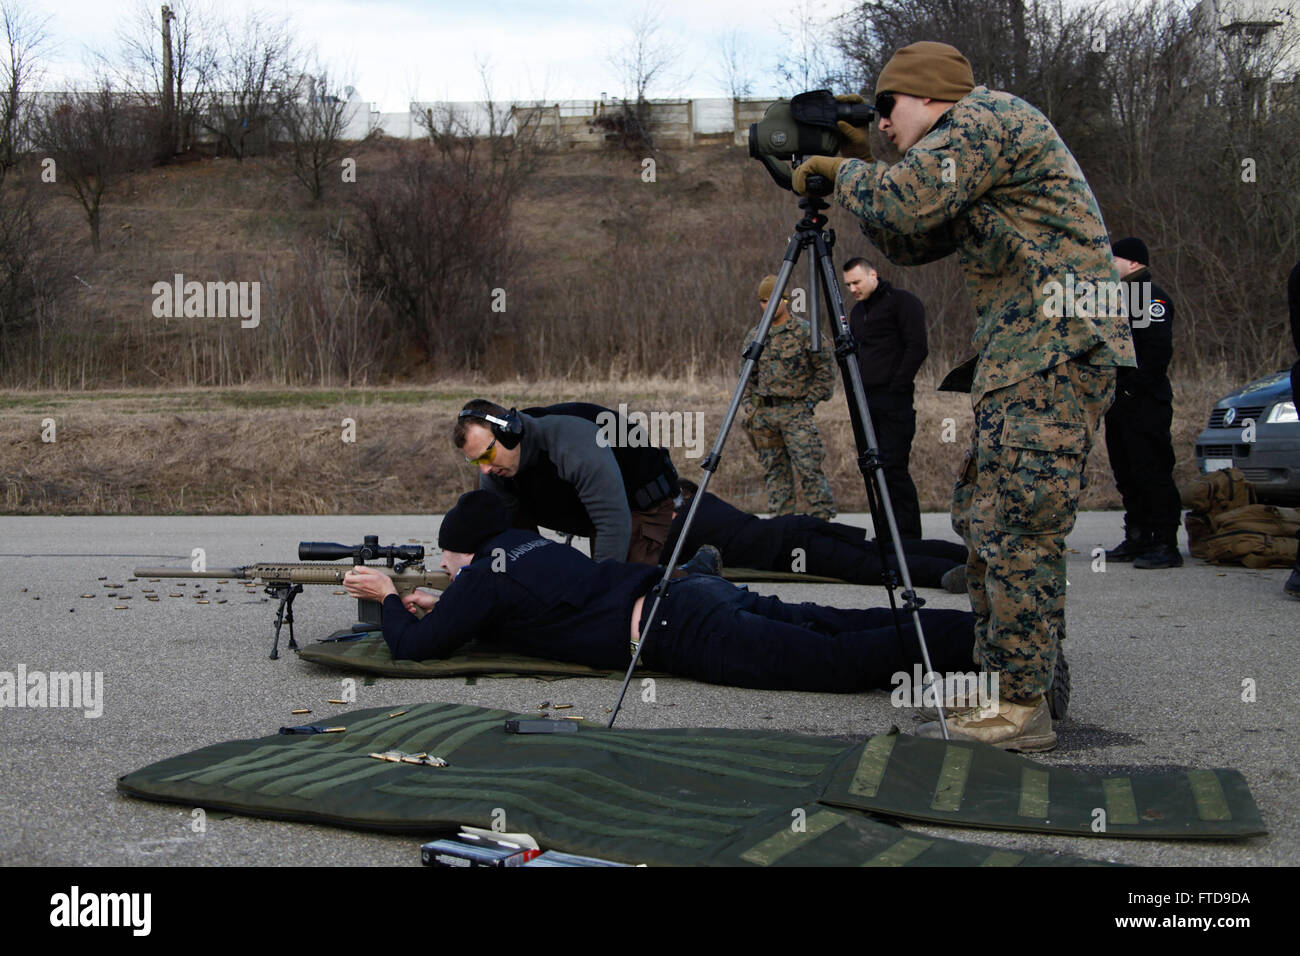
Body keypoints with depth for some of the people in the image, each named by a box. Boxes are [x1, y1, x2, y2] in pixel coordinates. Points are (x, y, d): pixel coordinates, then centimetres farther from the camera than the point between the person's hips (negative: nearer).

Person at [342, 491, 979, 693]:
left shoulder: (483, 575, 5)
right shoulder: (529, 543, 28)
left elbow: (414, 648, 8)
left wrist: (389, 600, 26)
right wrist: (440, 604, 43)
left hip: (679, 632, -8)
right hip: (699, 591, 8)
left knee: (838, 661, -18)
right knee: (847, 630, 1)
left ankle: (977, 639, -28)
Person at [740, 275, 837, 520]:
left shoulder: (805, 331, -4)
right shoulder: (754, 336, 11)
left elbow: (826, 369, -2)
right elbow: (748, 376, 19)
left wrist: (810, 399, -7)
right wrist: (749, 407, 9)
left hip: (795, 411, -5)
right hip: (764, 414, 5)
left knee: (809, 470, -11)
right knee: (775, 473, 7)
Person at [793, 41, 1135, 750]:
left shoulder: (984, 118, -6)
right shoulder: (969, 161, 25)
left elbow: (900, 205, -17)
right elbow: (909, 245, 27)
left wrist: (841, 171, 2)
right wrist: (860, 165, 19)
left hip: (1058, 352, -11)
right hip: (1023, 358, 11)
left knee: (1017, 530, -10)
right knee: (981, 518, 13)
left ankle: (1019, 710, -5)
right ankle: (1004, 682, 20)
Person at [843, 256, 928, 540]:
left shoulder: (902, 302, -4)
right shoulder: (857, 311, 21)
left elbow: (917, 348, -10)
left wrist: (896, 387, -15)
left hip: (894, 400, -8)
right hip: (866, 401, 8)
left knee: (893, 468, -13)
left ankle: (908, 539, -9)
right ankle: (885, 539, 12)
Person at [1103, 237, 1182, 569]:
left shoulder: (1151, 297, -9)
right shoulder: (1118, 297, 20)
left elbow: (1159, 351, -19)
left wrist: (1133, 387, -21)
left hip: (1145, 404, -10)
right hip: (1119, 403, 10)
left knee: (1152, 473, -9)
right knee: (1127, 475, 12)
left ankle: (1166, 545, -7)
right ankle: (1137, 539, 19)